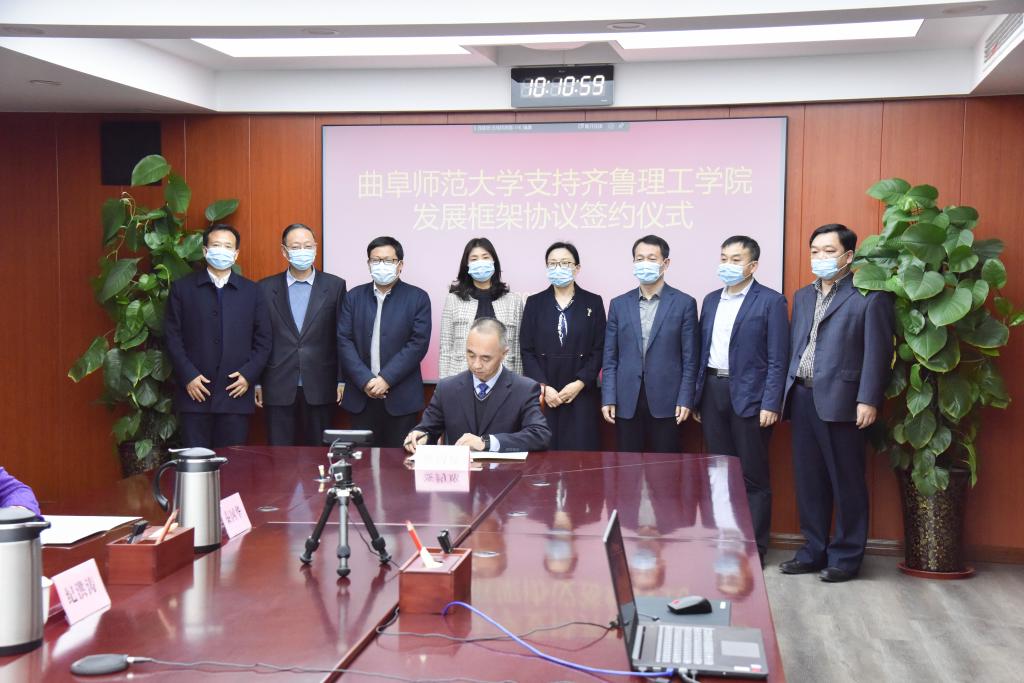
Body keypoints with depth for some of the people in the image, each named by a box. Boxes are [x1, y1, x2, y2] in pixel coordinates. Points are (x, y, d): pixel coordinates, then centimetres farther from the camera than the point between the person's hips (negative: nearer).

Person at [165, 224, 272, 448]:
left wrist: (249, 374, -4)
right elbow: (172, 336, 2)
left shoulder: (251, 291, 10)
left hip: (236, 393, 1)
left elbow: (263, 339, 9)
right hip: (195, 394, -1)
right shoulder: (182, 288, 6)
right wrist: (188, 376, -8)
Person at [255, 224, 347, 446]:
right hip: (278, 389, 1)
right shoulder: (266, 288, 6)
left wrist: (342, 380, 0)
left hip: (320, 388, 0)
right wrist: (257, 383, 4)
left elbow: (342, 337, 4)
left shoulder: (335, 286, 4)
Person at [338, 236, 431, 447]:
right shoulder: (354, 297, 8)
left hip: (400, 397, -2)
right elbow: (344, 341, 1)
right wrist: (366, 381, -11)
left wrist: (386, 379, -14)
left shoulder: (418, 298, 1)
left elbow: (418, 343, -7)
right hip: (361, 394, 2)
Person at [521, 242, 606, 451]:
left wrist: (580, 383, -10)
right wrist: (543, 387, -8)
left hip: (581, 393, -1)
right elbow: (527, 350, 4)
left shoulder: (593, 302, 6)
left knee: (581, 452, -5)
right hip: (542, 395, 1)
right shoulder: (534, 303, 8)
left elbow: (599, 350, 2)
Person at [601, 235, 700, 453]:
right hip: (627, 402, 2)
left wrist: (685, 400, -6)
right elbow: (610, 357, 8)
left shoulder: (684, 303, 2)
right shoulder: (619, 304, 9)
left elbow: (690, 358, 0)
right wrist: (608, 399, 0)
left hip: (666, 402, -2)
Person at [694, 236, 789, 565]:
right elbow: (702, 350, 14)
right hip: (712, 390, 6)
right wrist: (695, 395, 9)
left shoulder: (771, 302, -4)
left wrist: (771, 404, -15)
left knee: (753, 476, 0)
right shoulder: (711, 300, 14)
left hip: (749, 395, -6)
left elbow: (777, 359, -9)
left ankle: (754, 548, 8)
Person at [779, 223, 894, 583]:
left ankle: (846, 556, 10)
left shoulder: (869, 297, -3)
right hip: (802, 399, 7)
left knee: (846, 482, 1)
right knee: (808, 480, 11)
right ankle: (813, 551, 20)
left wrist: (868, 400, -15)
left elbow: (877, 352, -9)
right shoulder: (802, 296, 19)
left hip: (839, 401, -6)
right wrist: (786, 392, 10)